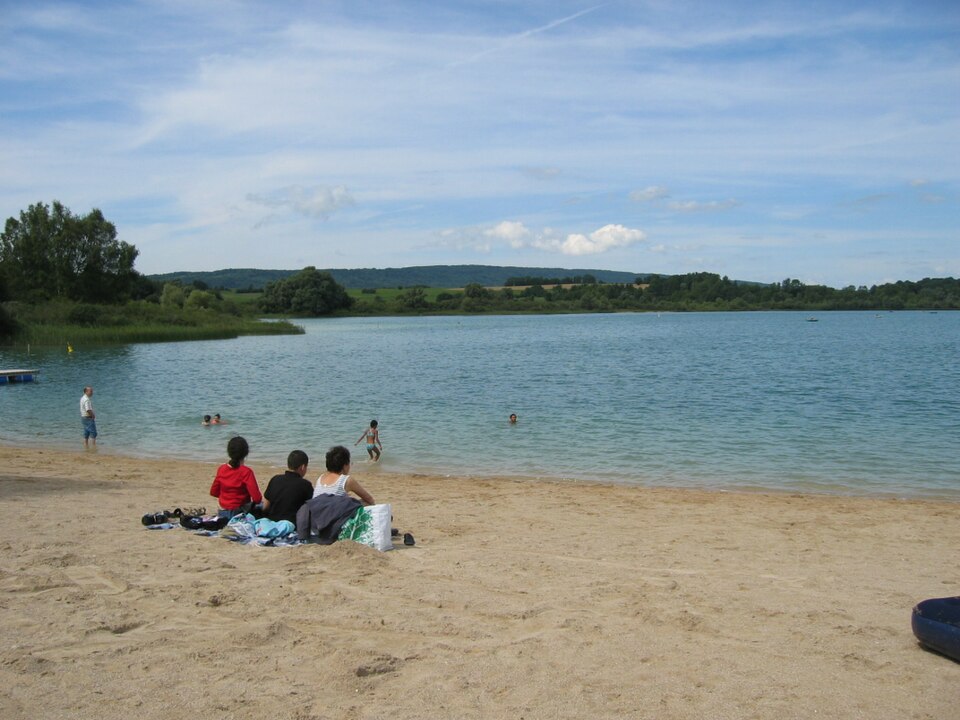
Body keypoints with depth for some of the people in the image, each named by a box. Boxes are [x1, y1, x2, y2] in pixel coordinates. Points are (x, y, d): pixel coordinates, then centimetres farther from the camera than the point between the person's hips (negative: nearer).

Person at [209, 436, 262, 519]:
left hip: (223, 513, 5)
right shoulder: (246, 472, -16)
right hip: (240, 513, -5)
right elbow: (257, 498, -18)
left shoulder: (221, 469, 0)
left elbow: (213, 492, 14)